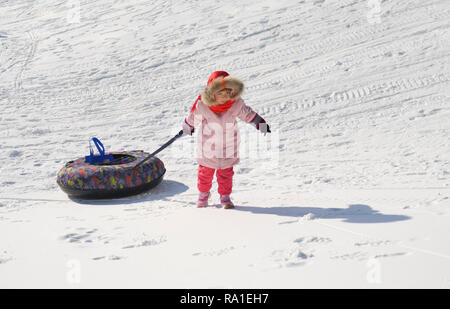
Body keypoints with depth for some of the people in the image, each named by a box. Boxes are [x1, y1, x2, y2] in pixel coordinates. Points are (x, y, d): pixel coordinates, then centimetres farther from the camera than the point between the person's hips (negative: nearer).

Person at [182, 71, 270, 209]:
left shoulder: (236, 104, -14)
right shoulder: (202, 105, -20)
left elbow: (248, 114, 3)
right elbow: (193, 117, -2)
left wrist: (261, 124, 8)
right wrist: (187, 128, 14)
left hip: (228, 148, 1)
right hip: (208, 147, -1)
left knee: (226, 173, 11)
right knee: (205, 172, 14)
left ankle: (225, 197, 26)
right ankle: (203, 194, 36)